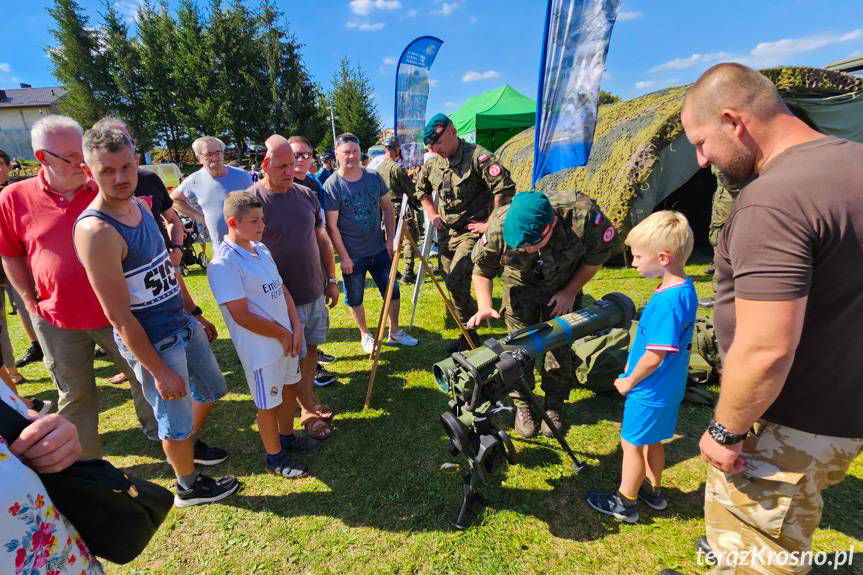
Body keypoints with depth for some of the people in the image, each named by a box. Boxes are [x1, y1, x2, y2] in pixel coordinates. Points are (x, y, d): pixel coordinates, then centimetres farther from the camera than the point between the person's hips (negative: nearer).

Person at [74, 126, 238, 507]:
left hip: (183, 323, 8)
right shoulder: (96, 230, -25)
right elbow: (119, 316, -23)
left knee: (211, 390, 25)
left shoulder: (139, 204, 0)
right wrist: (160, 372, -19)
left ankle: (190, 445, 53)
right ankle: (189, 487, 38)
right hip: (153, 342, -8)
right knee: (176, 419, 12)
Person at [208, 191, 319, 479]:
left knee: (290, 388, 23)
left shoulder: (261, 249, 4)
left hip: (286, 338, 8)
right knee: (268, 403, 10)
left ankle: (287, 436, 47)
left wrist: (296, 328, -3)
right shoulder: (224, 264, -21)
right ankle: (275, 458, 32)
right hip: (260, 347, -8)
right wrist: (283, 334, -13)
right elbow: (242, 317, -23)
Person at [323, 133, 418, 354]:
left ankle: (394, 333, 30)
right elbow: (332, 226, -13)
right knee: (355, 298, 10)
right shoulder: (332, 186, -13)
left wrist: (390, 239, 1)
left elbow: (387, 207, 8)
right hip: (352, 255, -3)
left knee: (393, 291, 11)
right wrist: (344, 257, -14)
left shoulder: (374, 177, -1)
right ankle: (365, 335, 32)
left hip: (379, 250, 4)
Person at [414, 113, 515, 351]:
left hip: (472, 230, -7)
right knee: (453, 284, 11)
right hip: (446, 231, 8)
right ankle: (469, 334, 28)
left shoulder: (477, 156, -15)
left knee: (456, 281, -20)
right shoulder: (432, 163, 6)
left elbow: (505, 189, -22)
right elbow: (421, 190, 25)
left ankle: (470, 335, 1)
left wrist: (491, 223, -18)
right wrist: (432, 214, 12)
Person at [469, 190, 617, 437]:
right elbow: (482, 270, -15)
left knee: (560, 346, 0)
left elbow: (599, 254, -13)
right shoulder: (498, 227, -35)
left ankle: (553, 407, 22)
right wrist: (484, 307, -31)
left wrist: (571, 291, -12)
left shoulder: (583, 216, -36)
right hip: (521, 286, 0)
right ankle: (522, 405, 21)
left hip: (564, 285, 0)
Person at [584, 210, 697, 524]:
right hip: (669, 386, 9)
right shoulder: (685, 289, 0)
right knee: (652, 440, 25)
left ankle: (625, 504, 28)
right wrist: (631, 372, 14)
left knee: (632, 443, 10)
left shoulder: (666, 301, -31)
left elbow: (654, 356, -27)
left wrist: (629, 381, -10)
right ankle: (653, 491, 44)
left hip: (650, 390, -9)